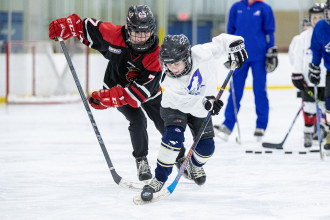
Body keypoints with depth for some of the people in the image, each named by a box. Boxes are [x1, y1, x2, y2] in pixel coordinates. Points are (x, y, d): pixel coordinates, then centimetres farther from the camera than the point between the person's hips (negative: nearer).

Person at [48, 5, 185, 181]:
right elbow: (87, 26, -12)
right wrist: (65, 26, -27)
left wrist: (109, 98, -44)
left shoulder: (156, 54, -34)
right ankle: (141, 161, 0)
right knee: (137, 121, -21)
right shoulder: (114, 35, -30)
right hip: (117, 85, 0)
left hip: (149, 93, 0)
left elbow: (139, 91, -38)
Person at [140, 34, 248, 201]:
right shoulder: (168, 81, -33)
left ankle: (193, 166, 37)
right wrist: (205, 103, -55)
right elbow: (185, 103, -40)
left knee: (206, 147, 0)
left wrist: (235, 45, -29)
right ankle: (159, 179, -20)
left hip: (201, 107, 3)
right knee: (174, 136, -30)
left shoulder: (200, 54, -31)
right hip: (174, 107, -3)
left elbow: (220, 42, -15)